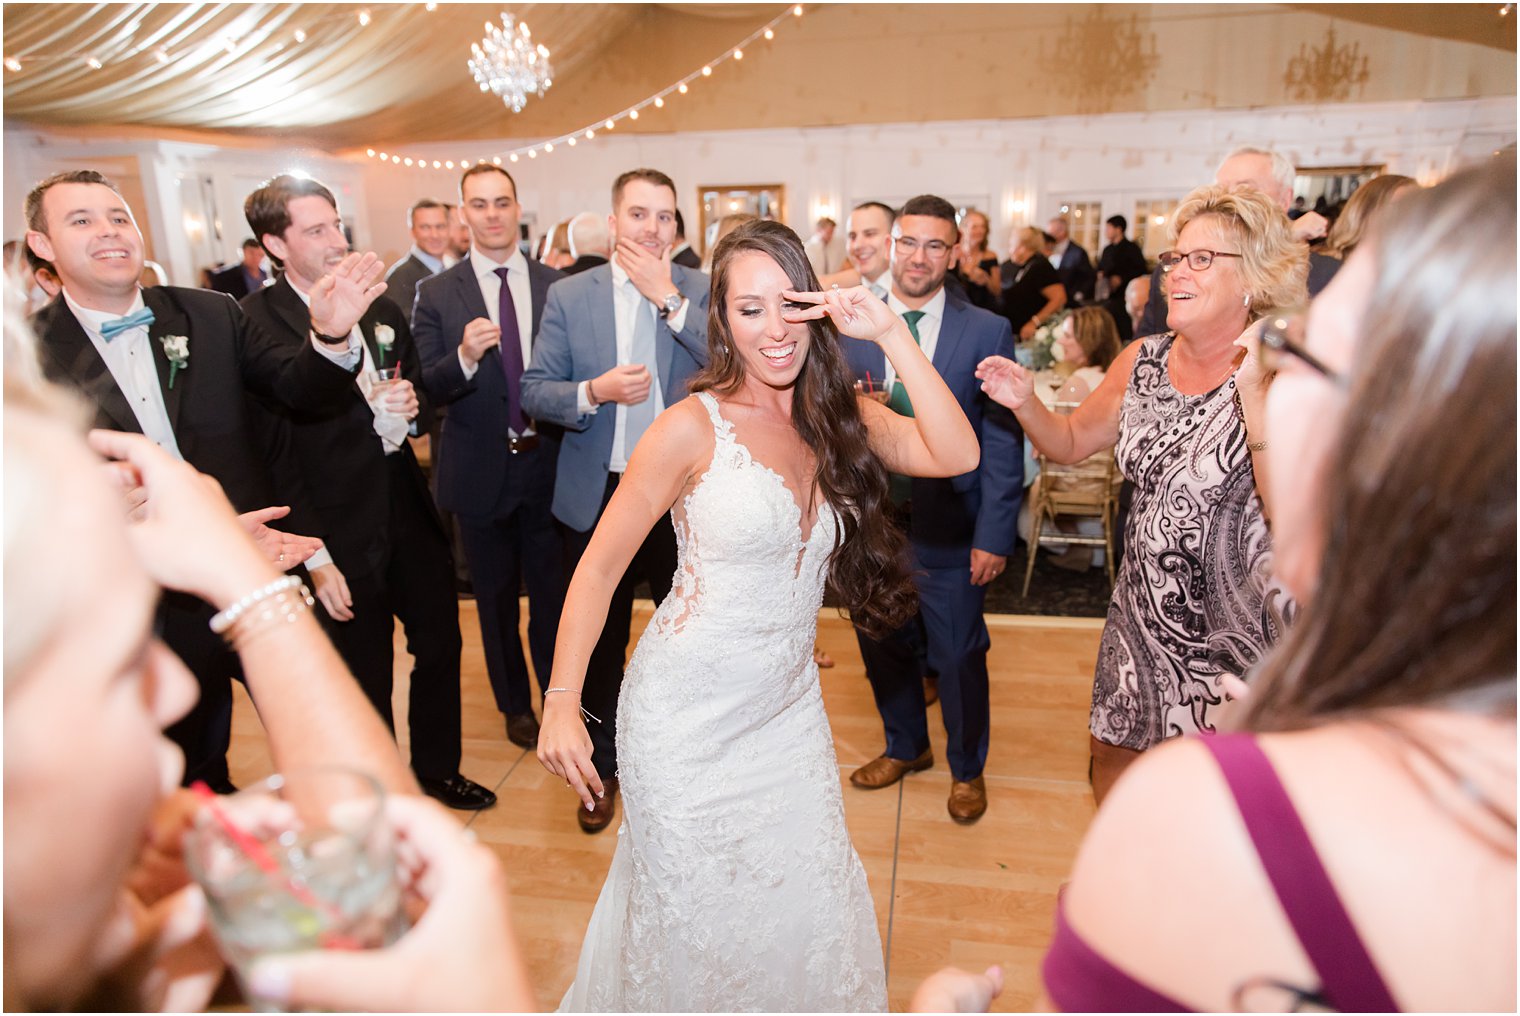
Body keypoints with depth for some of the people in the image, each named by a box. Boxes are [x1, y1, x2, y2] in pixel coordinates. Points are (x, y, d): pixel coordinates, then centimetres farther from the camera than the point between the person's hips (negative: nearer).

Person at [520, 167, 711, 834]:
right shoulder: (569, 296, -1)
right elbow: (534, 390, -2)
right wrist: (593, 391, -21)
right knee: (601, 639, 15)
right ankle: (603, 765, 38)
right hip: (599, 497, 1)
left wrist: (669, 297, -20)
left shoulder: (701, 291, -3)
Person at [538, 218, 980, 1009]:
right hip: (690, 716, -4)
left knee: (809, 907, 14)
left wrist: (891, 333, -19)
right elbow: (599, 566, -11)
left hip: (790, 707, 4)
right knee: (698, 921, 14)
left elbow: (956, 455, -15)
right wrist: (562, 701, -14)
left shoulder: (840, 416, -1)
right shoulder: (695, 426, -15)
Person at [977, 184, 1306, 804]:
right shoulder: (1141, 362, 0)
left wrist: (1258, 403, -34)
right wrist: (1024, 402, -8)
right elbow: (1071, 442, 10)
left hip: (1232, 632, -5)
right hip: (1142, 614, 5)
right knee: (1112, 757, 19)